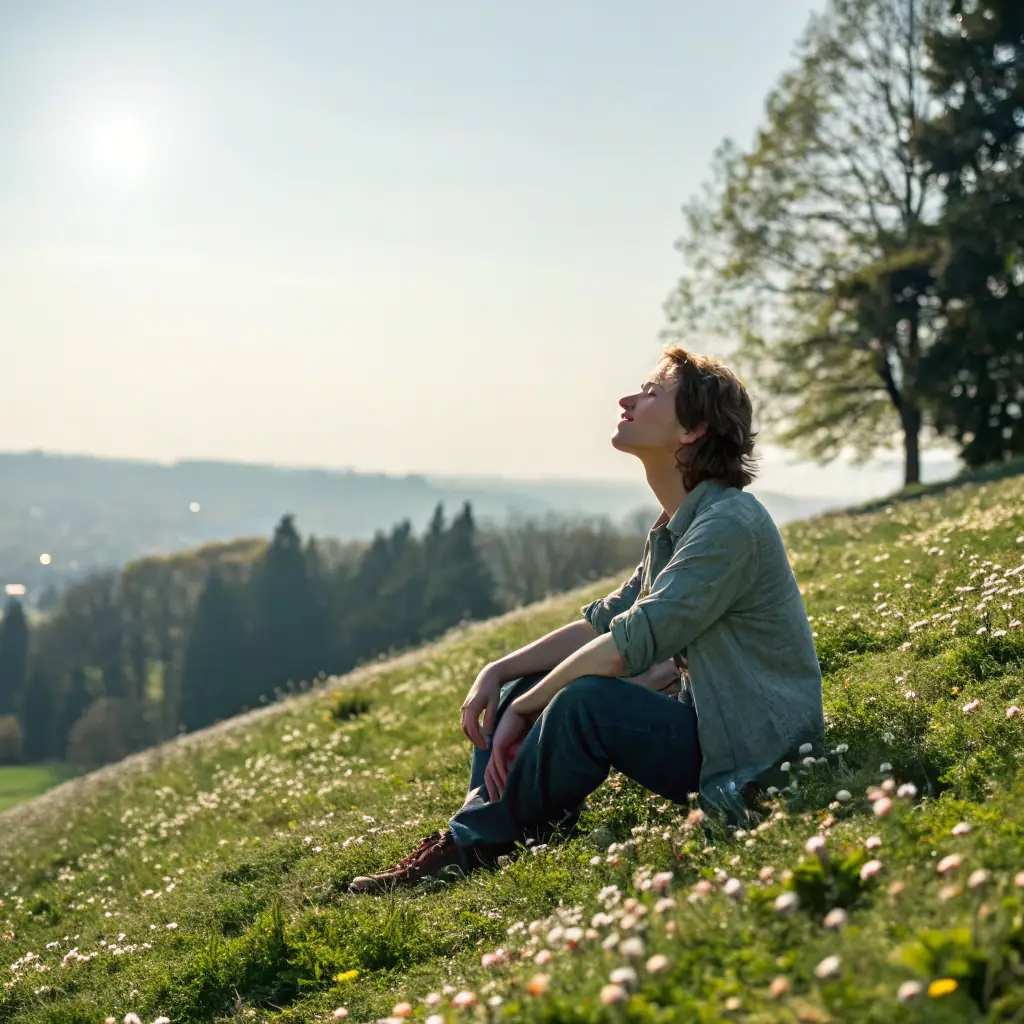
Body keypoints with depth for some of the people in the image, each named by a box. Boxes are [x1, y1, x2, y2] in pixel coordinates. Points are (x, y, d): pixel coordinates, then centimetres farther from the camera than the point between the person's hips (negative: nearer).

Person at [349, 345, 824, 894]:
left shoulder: (730, 524, -20)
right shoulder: (674, 528, 11)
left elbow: (631, 645, -25)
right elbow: (604, 621, 13)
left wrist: (522, 711, -17)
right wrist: (498, 674, 0)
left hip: (753, 761, -10)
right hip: (701, 728, 10)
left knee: (586, 700, -30)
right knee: (519, 689, 6)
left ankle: (471, 846, -12)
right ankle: (464, 844, -1)